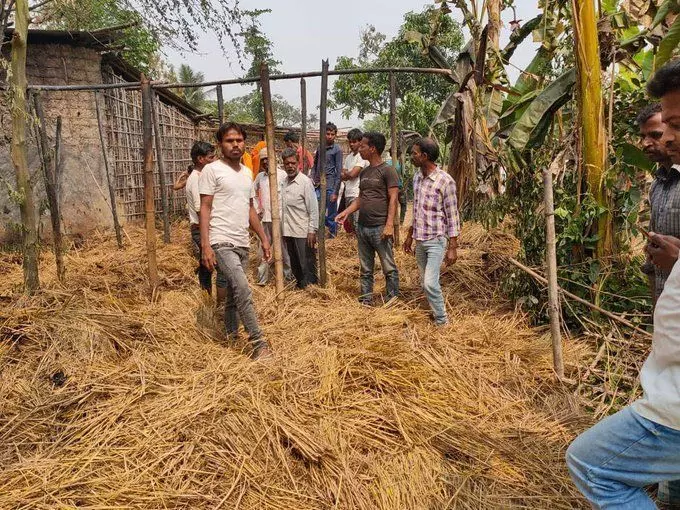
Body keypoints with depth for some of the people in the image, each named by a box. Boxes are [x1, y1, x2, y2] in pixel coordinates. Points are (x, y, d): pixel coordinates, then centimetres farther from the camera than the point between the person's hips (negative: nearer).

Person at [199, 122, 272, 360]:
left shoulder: (247, 172, 14)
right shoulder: (212, 170, -5)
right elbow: (205, 209, -8)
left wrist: (264, 239, 16)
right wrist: (205, 246, -15)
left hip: (242, 243, 7)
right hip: (222, 242, -7)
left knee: (234, 294, 14)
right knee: (243, 291, -17)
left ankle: (231, 338, 27)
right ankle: (258, 343, -9)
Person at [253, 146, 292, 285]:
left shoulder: (282, 174, -6)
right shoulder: (260, 176, 10)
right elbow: (253, 192, 24)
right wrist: (257, 209, 14)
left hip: (280, 217, -5)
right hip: (265, 218, 5)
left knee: (284, 247, 2)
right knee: (264, 248, 8)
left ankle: (288, 274, 15)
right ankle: (262, 277, 16)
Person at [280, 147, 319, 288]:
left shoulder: (305, 181, -11)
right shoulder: (284, 181, 8)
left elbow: (313, 209, -12)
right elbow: (284, 208, 13)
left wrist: (312, 231, -15)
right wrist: (283, 230, 12)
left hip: (303, 233, -7)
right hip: (288, 232, 7)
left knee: (307, 266, 2)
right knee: (295, 265, 17)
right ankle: (300, 286, 31)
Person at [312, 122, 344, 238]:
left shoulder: (337, 150, -4)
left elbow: (339, 172, -8)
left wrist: (335, 192, -12)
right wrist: (313, 178, 4)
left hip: (330, 187, -5)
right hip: (318, 186, 5)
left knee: (331, 215, 3)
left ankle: (332, 236, 17)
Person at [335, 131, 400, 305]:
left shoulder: (387, 170, -7)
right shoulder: (364, 172, 15)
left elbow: (393, 199, -12)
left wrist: (389, 225, -20)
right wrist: (346, 211, 5)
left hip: (380, 228, -7)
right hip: (362, 227, 7)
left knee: (389, 268, 2)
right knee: (365, 269, 14)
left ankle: (391, 302, 13)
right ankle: (366, 300, 23)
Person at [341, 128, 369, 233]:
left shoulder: (362, 156, -9)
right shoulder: (348, 157, 17)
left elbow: (352, 174, -16)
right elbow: (342, 175, 14)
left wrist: (345, 174, 4)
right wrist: (348, 174, -5)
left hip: (357, 194, -9)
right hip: (348, 194, 9)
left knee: (357, 224, -12)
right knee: (351, 223, 14)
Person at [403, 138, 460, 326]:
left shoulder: (445, 181, -15)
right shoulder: (417, 177, 7)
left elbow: (452, 216, -12)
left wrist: (452, 247, -13)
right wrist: (410, 235, 19)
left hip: (436, 241, -7)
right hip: (420, 240, 7)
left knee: (430, 283, -13)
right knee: (425, 283, 13)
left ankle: (442, 322, 3)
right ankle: (435, 312, 29)